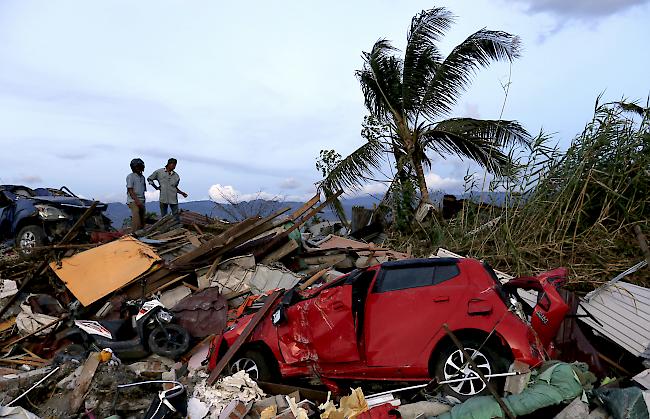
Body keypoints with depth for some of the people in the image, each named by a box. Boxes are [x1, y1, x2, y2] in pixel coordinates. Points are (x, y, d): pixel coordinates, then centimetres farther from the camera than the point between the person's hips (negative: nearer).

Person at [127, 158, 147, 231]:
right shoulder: (130, 176, -5)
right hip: (133, 201, -7)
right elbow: (130, 190, -10)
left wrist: (142, 202, 12)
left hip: (141, 201, 7)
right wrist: (137, 201, -17)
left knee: (142, 220, 7)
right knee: (136, 220, -16)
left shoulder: (142, 177, 15)